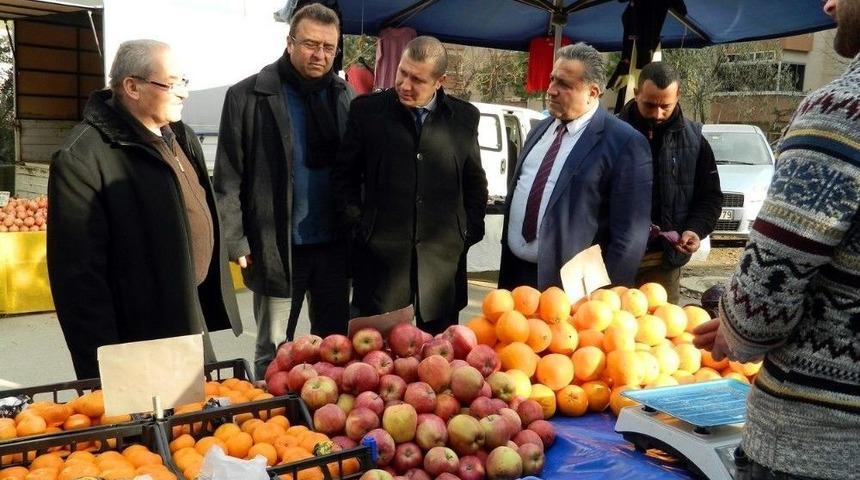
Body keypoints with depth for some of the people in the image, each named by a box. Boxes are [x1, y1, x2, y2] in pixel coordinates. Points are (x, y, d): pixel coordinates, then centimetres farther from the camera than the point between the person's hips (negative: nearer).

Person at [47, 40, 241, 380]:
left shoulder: (180, 137, 7)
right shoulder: (82, 158, -20)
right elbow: (80, 274, -22)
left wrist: (216, 299, 17)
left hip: (191, 317, 8)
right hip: (141, 341, -8)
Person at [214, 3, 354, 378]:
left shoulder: (344, 97, 7)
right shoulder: (248, 96, -5)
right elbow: (228, 178, -6)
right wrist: (236, 242, -10)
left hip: (335, 244, 4)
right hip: (277, 246, -3)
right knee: (273, 352, 10)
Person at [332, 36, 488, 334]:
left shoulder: (464, 117, 5)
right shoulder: (367, 110, 1)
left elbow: (475, 181, 14)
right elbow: (344, 174, 8)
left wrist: (471, 231, 8)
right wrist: (356, 222, 0)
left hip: (442, 259, 1)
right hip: (381, 255, -1)